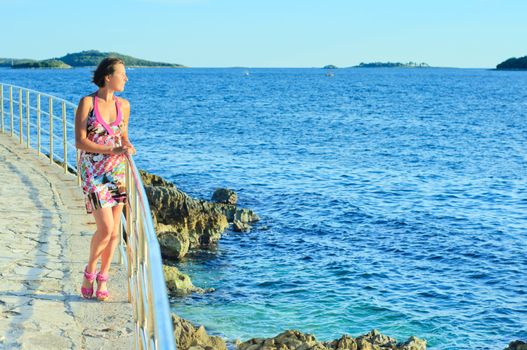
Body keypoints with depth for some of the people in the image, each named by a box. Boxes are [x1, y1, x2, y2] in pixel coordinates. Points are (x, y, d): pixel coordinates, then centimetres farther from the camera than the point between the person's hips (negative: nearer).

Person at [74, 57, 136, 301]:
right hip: (92, 171, -5)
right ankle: (89, 273, 12)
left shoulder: (123, 105, 7)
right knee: (105, 228, -12)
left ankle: (102, 280, 16)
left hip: (117, 171, 5)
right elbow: (80, 142, -11)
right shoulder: (87, 103, -8)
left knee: (114, 230, 3)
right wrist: (112, 150, -20)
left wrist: (128, 148, -6)